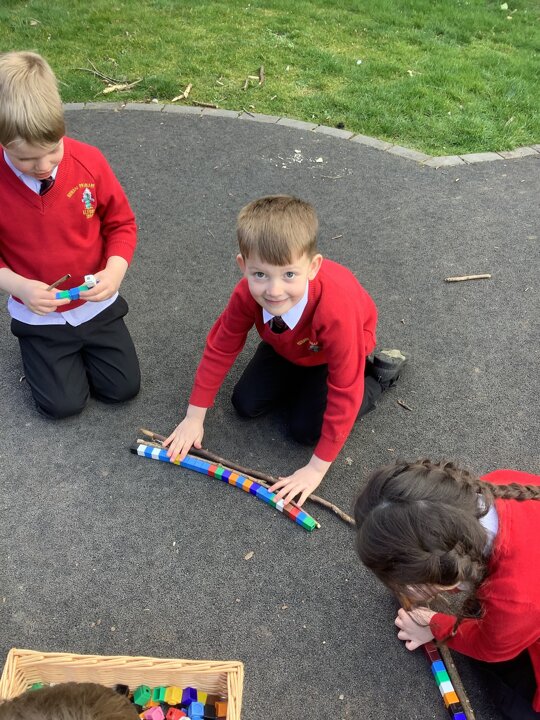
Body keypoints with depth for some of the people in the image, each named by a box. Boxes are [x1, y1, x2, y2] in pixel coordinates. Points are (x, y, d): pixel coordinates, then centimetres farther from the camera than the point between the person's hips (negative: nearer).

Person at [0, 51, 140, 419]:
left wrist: (115, 270, -24)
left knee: (124, 387, 5)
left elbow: (122, 223, -6)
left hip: (96, 304, 1)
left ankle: (82, 344, 34)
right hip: (39, 314, -1)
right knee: (63, 403, 1)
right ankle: (40, 347, 32)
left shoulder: (89, 161, -18)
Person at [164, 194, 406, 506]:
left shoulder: (336, 310, -46)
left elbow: (345, 392, -37)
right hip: (287, 345, 4)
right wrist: (194, 418, -12)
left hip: (333, 350, -4)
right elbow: (220, 349, -18)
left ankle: (379, 373, 7)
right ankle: (301, 380, 21)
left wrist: (318, 468, -31)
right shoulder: (247, 294, -34)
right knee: (246, 404, -3)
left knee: (307, 428, -10)